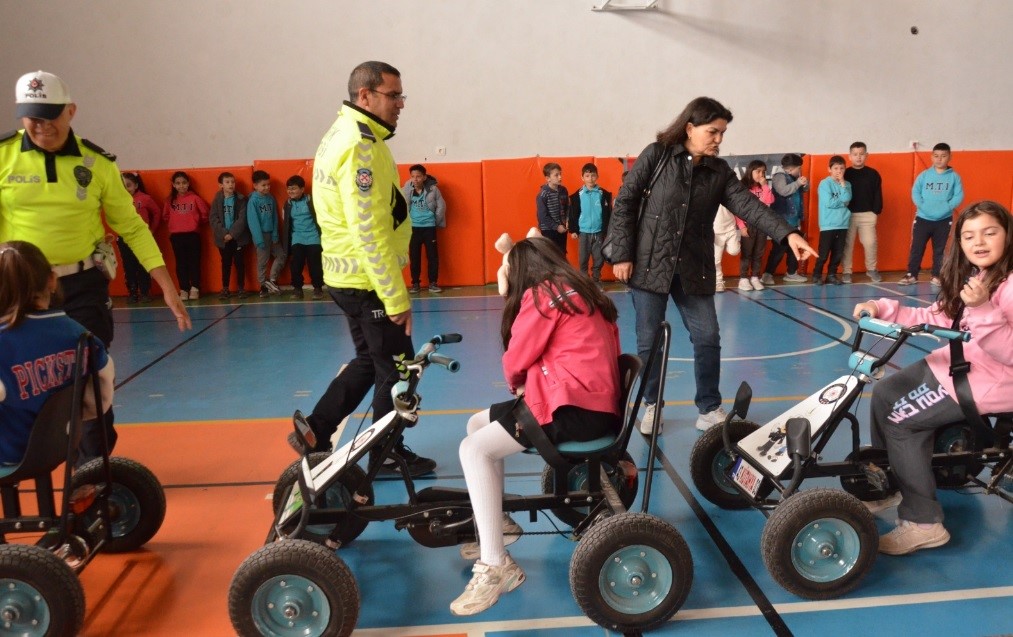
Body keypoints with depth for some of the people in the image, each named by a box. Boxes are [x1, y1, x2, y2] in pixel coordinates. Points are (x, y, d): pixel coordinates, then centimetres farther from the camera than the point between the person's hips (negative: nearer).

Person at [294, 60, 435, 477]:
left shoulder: (346, 134, 13)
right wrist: (396, 297, -21)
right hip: (366, 279, -10)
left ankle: (315, 433, 26)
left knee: (370, 359, 21)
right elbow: (369, 232, -24)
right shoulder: (359, 145, -19)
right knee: (395, 366, 3)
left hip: (348, 275, 10)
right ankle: (388, 455, 18)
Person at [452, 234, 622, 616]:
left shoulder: (541, 294, -5)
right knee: (478, 424, 15)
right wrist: (527, 385, 8)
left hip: (573, 407, -9)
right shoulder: (580, 291, 21)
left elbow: (516, 360, -4)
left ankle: (495, 566, -17)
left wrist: (517, 384, 18)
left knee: (474, 449, -13)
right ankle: (497, 521, 21)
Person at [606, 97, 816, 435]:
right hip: (649, 264, -3)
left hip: (694, 270, 3)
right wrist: (622, 254, -10)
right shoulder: (656, 155, -4)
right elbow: (624, 203, -4)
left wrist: (787, 233, -23)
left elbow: (748, 205, -8)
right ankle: (651, 405, 24)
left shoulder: (720, 171, 5)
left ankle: (710, 409, 17)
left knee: (708, 339, 2)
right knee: (649, 341, 5)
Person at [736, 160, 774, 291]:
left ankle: (755, 277, 14)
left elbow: (770, 201, -6)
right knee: (746, 253, -2)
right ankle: (743, 279, 2)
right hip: (748, 224, -5)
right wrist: (741, 226, -15)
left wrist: (765, 185, -8)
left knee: (759, 253, 7)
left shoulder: (763, 188, 10)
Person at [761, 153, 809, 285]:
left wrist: (805, 184, 1)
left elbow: (804, 189, 22)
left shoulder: (793, 177, 15)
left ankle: (791, 273, 23)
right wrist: (798, 182, -20)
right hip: (782, 220, -9)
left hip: (794, 219, 9)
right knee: (779, 248, -11)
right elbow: (784, 191, -26)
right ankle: (767, 274, -8)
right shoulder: (779, 176, -10)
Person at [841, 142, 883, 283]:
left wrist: (876, 211, 1)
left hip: (867, 215, 1)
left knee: (870, 243, 2)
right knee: (847, 244, 3)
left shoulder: (873, 174, 4)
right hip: (848, 214, -1)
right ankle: (846, 272, 11)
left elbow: (877, 194, 7)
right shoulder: (845, 173, 0)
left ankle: (871, 269, 20)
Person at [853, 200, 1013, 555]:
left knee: (901, 418, -16)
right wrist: (884, 309, -1)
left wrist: (981, 309, -40)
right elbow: (935, 319, 9)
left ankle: (923, 522, -8)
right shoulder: (970, 277, 8)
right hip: (959, 362, 10)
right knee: (884, 394, 7)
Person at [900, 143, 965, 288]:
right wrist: (922, 206, -16)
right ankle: (911, 275, 6)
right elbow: (915, 192, -3)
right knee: (916, 248, 0)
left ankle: (937, 276, 17)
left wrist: (946, 207, -17)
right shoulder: (924, 175, 1)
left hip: (944, 220, 0)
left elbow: (959, 196, -5)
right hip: (923, 218, 0)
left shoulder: (954, 176, 0)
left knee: (939, 249, 9)